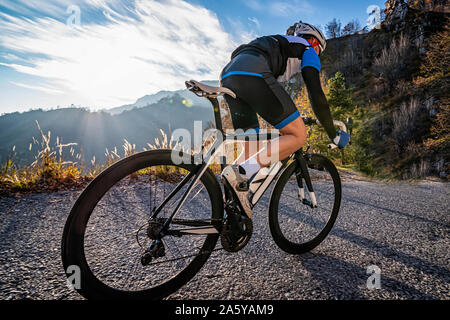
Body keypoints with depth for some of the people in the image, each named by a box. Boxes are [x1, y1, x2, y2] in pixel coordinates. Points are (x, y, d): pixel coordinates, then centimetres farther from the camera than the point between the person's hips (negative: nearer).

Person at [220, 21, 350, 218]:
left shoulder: (278, 47, 43)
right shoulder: (308, 50, 22)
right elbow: (316, 95, 8)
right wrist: (334, 135, 16)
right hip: (252, 75, -8)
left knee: (252, 146, 14)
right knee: (298, 136, -3)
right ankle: (240, 173, -18)